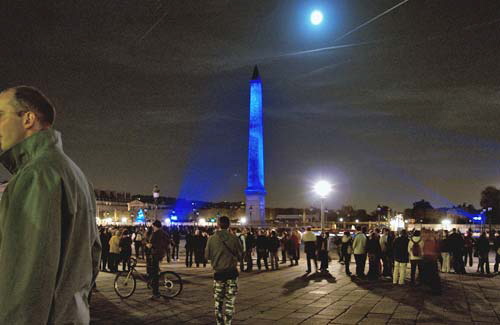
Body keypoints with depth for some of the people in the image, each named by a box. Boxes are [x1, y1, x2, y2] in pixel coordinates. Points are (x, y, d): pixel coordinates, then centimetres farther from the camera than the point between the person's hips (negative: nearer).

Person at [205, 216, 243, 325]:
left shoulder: (212, 238, -8)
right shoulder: (234, 238, -10)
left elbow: (207, 256, -1)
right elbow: (240, 254, -2)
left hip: (218, 272, 1)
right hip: (232, 271, -1)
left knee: (218, 299, 14)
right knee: (230, 300, 6)